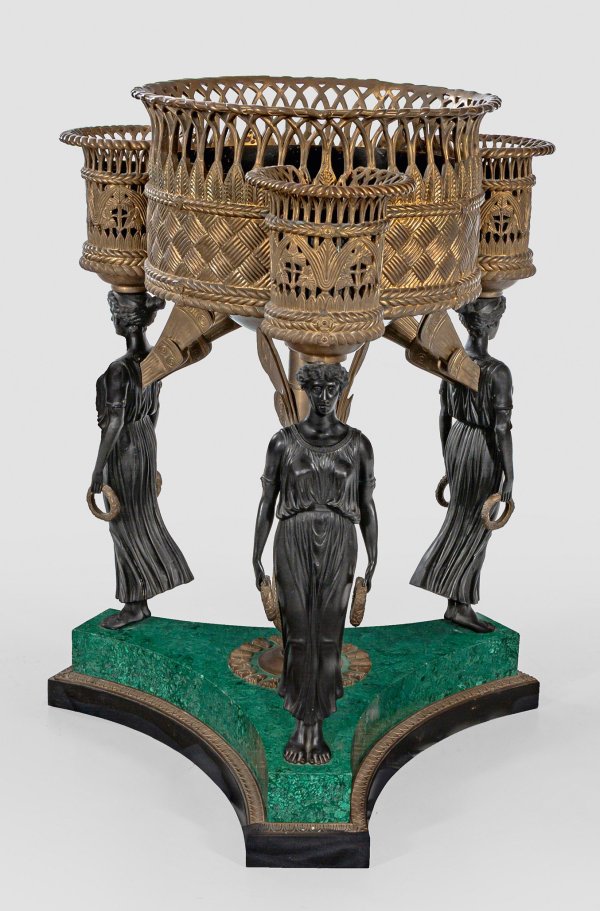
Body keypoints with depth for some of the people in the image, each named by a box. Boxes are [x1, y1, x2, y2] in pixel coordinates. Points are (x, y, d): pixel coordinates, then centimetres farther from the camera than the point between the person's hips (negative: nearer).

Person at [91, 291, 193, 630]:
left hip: (122, 449, -8)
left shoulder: (119, 369, -26)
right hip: (146, 441, 8)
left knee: (126, 525, 4)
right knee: (141, 520, 14)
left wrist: (98, 469, -17)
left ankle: (135, 605, 14)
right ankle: (140, 601, 22)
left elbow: (115, 423, -24)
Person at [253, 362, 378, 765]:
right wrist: (256, 559, 1)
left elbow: (367, 506, 6)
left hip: (338, 544, 0)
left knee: (328, 636, 1)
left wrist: (374, 561, 1)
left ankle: (317, 730, 13)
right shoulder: (283, 441, 1)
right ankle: (301, 725, 17)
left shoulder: (358, 443, 3)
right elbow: (267, 502, 5)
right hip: (294, 541, 0)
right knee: (298, 635, 1)